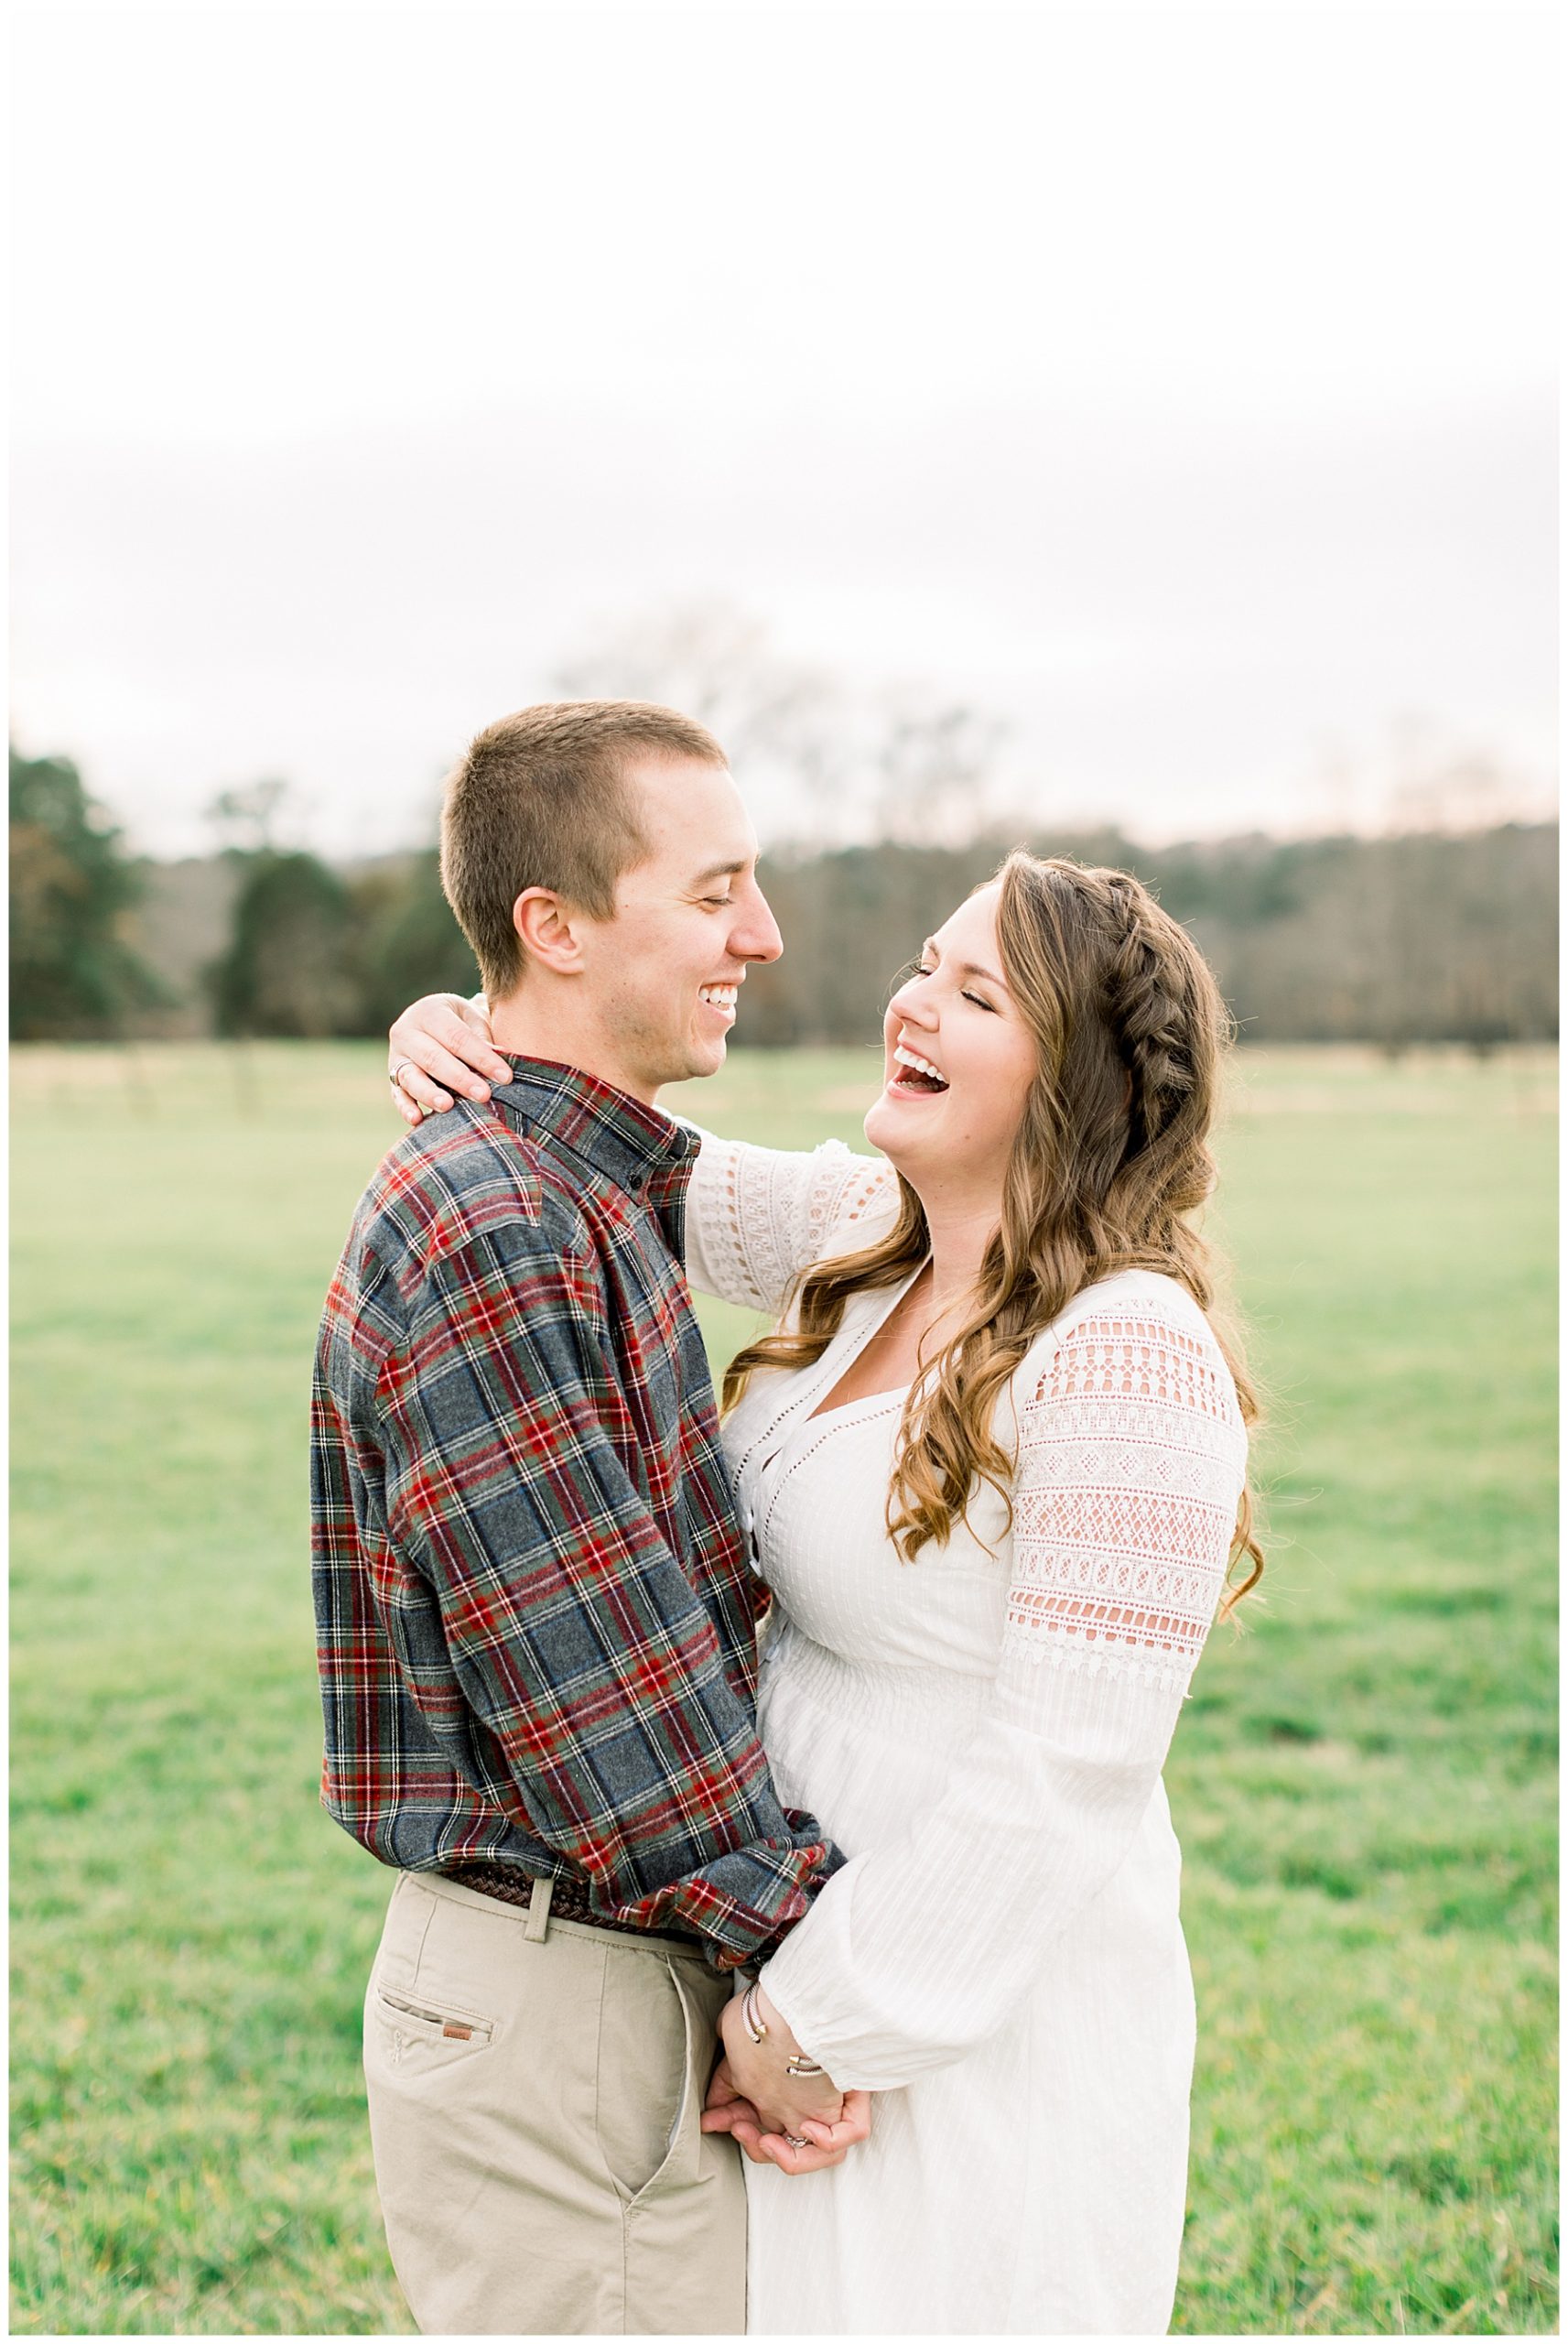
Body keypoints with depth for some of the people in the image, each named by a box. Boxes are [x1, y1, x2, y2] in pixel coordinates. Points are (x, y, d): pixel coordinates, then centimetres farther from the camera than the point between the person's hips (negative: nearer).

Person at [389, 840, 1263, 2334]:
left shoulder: (1130, 1360, -23)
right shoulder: (872, 1239, 1)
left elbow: (1065, 1775, -23)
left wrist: (816, 2017, -17)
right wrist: (460, 1044, -6)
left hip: (991, 2023, -8)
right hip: (807, 1937, 8)